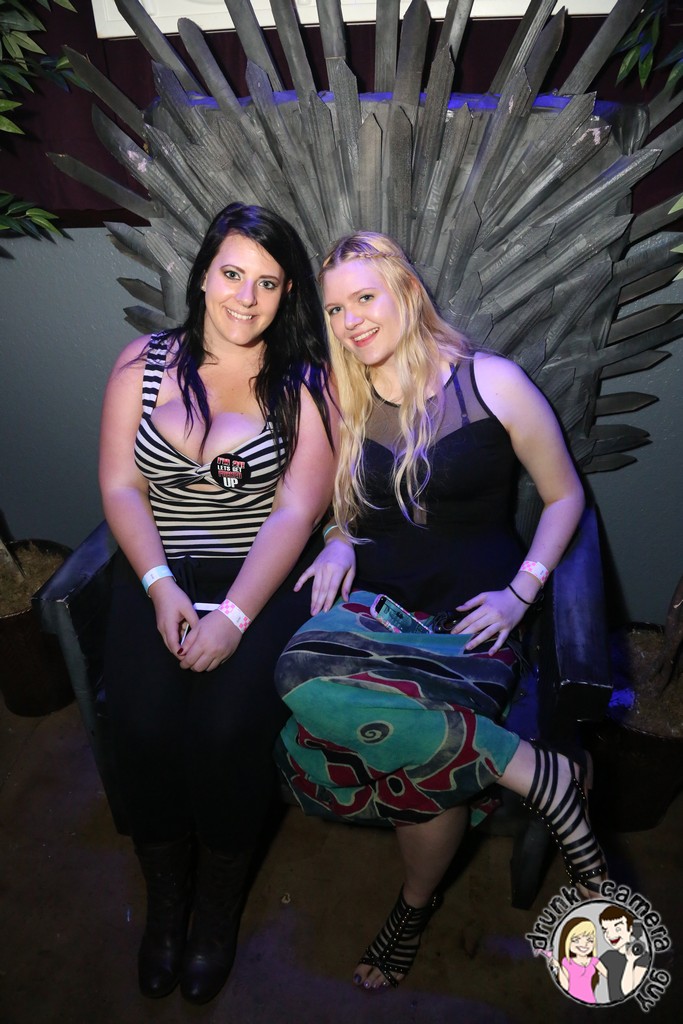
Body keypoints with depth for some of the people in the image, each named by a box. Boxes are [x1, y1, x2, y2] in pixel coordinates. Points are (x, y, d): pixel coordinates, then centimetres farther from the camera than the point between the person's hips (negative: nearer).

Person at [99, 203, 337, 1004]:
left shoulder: (306, 383, 0)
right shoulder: (142, 364, 7)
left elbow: (297, 510, -9)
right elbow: (120, 488, 1)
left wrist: (232, 614, -19)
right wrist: (162, 587, -13)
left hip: (265, 578, -1)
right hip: (159, 572, 2)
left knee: (228, 724, -22)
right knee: (143, 721, -20)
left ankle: (219, 908, 9)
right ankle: (165, 900, 11)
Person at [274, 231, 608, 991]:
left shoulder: (492, 383, 0)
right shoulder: (343, 400, 12)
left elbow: (564, 497, 6)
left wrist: (520, 593, -7)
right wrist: (339, 542, -2)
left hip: (469, 610, -3)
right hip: (374, 598, 4)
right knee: (305, 672, -31)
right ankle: (540, 774, -13)